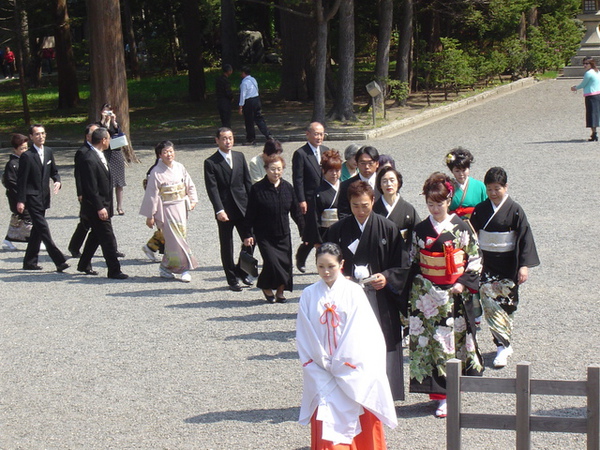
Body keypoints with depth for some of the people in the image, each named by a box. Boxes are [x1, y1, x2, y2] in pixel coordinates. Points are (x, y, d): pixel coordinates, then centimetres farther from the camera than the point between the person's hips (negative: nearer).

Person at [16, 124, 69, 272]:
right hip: (32, 197, -7)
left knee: (37, 229, 11)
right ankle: (59, 261, -14)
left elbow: (54, 171, 20)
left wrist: (57, 181, -3)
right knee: (43, 229, -10)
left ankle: (29, 262, 20)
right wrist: (20, 201, -12)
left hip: (44, 197, 7)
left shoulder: (48, 151, 9)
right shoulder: (27, 156, -11)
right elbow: (21, 180, -9)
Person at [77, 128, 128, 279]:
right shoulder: (90, 160, -21)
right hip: (97, 206, -10)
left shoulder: (99, 156, 10)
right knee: (108, 238, -6)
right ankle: (114, 271, -2)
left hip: (103, 205, 10)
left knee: (96, 235, 20)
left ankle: (84, 264, 33)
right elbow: (91, 188, -23)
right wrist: (100, 207, -22)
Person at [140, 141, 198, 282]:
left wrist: (193, 200, 0)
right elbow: (151, 195, -7)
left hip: (181, 207, 5)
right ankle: (184, 268, 3)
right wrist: (150, 216, -6)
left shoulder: (179, 167, 3)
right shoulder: (156, 172, -10)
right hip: (166, 210, -5)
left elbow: (190, 185, 13)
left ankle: (166, 267, 18)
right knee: (175, 239, -7)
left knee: (178, 237, 6)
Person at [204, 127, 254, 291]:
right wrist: (219, 210, -21)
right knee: (227, 246, 5)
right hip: (225, 210, -4)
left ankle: (241, 271, 23)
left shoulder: (240, 156, 9)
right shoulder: (210, 162, -6)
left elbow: (247, 181, 11)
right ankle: (232, 279, 15)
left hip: (243, 207, 4)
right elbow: (212, 189, -11)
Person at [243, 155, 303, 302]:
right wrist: (248, 235, -6)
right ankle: (266, 287, 12)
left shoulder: (287, 188, 4)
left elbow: (296, 212, 11)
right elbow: (250, 214, -3)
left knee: (285, 263, -1)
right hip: (264, 235, -4)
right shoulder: (257, 189, -7)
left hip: (283, 234, 4)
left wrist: (303, 230, 10)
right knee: (271, 261, -14)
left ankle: (280, 291, 15)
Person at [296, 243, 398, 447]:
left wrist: (341, 365, -8)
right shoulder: (309, 295, 3)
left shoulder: (353, 292, -2)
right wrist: (322, 366, -5)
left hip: (352, 372, -1)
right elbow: (304, 338, 3)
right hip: (323, 375, 1)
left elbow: (360, 333, -5)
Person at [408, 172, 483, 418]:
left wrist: (464, 283, -10)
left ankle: (448, 392, 6)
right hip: (426, 295, 2)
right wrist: (415, 289, 2)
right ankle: (442, 395, 8)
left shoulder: (461, 228, -3)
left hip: (455, 294, -2)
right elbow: (413, 262, 11)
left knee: (454, 339, -2)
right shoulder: (420, 230, 5)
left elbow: (475, 259, 0)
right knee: (428, 340, 0)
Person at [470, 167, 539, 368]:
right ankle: (504, 344, 0)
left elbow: (525, 238, -5)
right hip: (486, 263, 2)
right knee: (488, 301, -8)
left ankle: (504, 345, 11)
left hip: (507, 264, -2)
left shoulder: (514, 210, -5)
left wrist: (524, 265, -11)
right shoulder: (480, 210, 3)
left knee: (505, 304, 1)